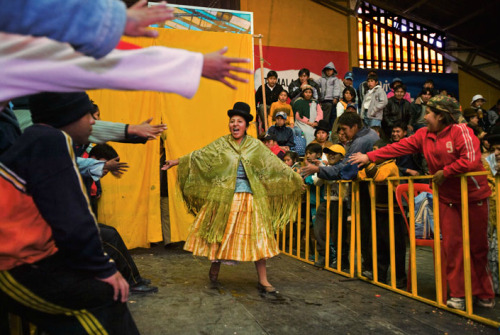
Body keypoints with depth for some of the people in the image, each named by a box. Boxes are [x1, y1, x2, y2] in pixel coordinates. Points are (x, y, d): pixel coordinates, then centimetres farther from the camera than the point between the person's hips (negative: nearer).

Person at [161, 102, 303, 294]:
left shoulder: (256, 146, 5)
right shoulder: (221, 144, 5)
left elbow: (275, 166, 5)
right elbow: (199, 156, 8)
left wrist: (295, 179, 4)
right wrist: (178, 162, 7)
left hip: (249, 198, 0)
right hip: (223, 197, 0)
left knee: (257, 237, -1)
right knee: (219, 234, 7)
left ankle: (263, 281, 8)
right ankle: (214, 268, 32)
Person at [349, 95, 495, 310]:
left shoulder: (460, 131, -15)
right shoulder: (424, 135, 3)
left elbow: (471, 160, -24)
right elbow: (399, 148, 3)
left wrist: (444, 172, -16)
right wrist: (369, 157, 1)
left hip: (472, 196, -4)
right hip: (447, 198, 5)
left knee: (478, 246, 6)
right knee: (452, 245, 1)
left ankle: (484, 294, 21)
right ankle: (458, 294, 10)